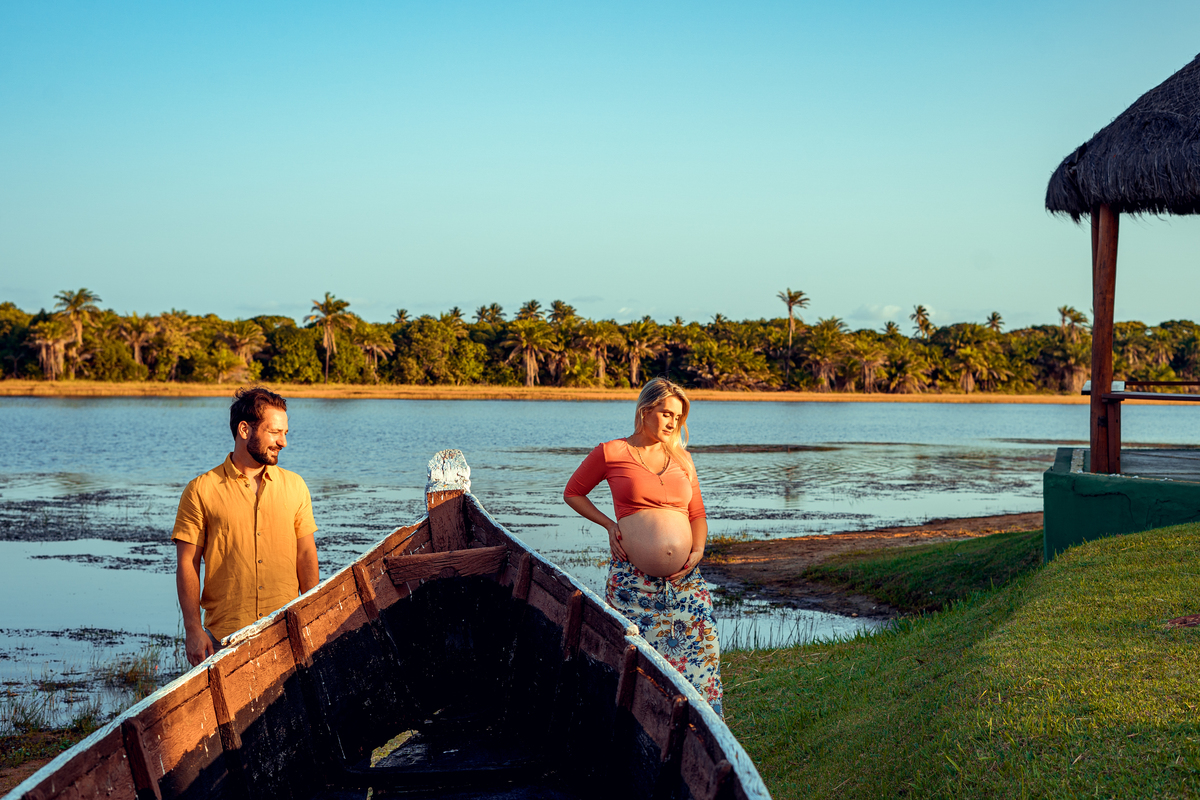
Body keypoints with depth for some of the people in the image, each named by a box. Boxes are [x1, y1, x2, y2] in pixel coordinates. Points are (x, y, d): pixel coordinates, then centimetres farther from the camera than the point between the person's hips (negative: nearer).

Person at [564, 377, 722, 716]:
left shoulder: (681, 459, 14)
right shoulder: (610, 453, 2)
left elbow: (698, 514, 19)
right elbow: (572, 493, 14)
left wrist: (698, 549, 0)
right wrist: (609, 524, 2)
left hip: (684, 579, 3)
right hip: (633, 579, -3)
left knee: (702, 648, -4)